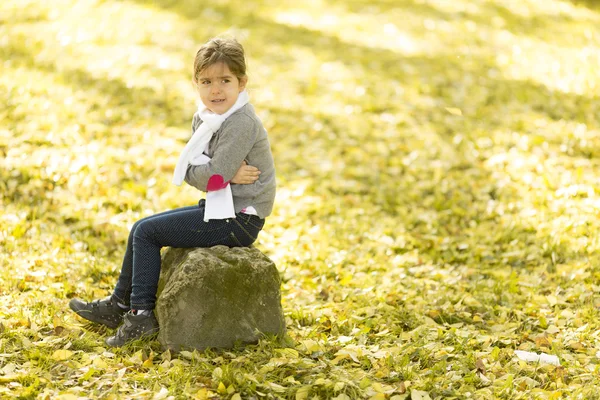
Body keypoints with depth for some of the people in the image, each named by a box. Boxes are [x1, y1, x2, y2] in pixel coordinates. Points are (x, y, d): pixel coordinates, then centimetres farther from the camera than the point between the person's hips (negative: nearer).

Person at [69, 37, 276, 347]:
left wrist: (221, 175, -7)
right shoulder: (203, 117, 8)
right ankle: (119, 304, 22)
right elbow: (187, 170, 1)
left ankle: (142, 314, -1)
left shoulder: (241, 124, -21)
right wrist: (224, 173, -14)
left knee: (146, 232, -8)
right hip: (220, 209, 9)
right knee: (142, 228, 13)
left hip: (238, 218, -9)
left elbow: (213, 177, -28)